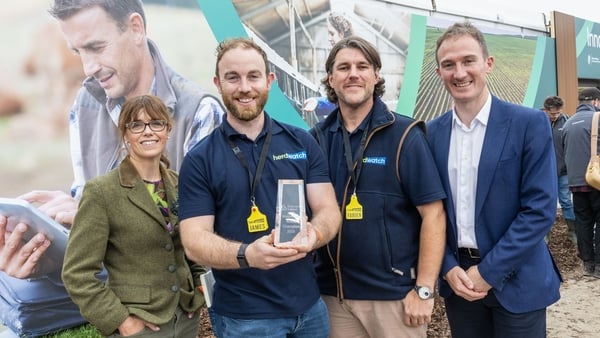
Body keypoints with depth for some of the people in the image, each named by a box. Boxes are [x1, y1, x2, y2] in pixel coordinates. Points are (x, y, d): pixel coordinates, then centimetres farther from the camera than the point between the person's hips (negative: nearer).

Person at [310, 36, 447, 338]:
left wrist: (424, 289, -12)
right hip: (332, 293, 3)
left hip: (394, 293, -3)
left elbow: (433, 213, -10)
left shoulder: (404, 135, -7)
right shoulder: (316, 138, 2)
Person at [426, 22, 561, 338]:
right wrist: (448, 267, -7)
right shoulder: (432, 132, 1)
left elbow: (540, 209, -13)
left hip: (515, 280, -3)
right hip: (457, 275, 3)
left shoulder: (530, 123, -9)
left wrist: (489, 270, -14)